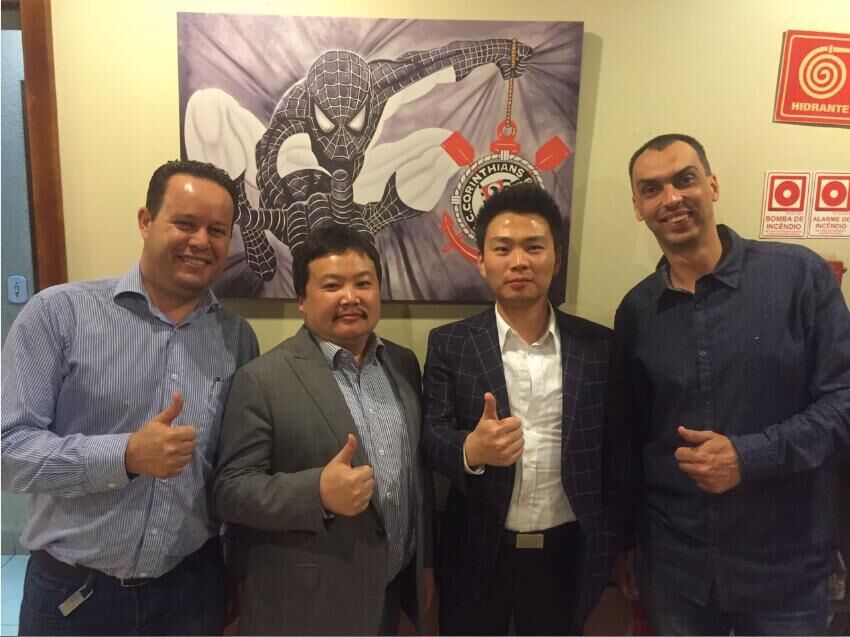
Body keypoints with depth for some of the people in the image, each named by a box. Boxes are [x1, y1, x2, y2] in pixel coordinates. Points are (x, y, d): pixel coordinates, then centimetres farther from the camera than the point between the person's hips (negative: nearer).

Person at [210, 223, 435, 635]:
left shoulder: (404, 365, 2)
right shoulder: (263, 379, -14)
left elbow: (418, 469, 8)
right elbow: (229, 490, -14)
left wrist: (425, 560, 12)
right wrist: (319, 493, -28)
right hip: (304, 603, -4)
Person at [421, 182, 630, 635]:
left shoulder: (598, 345, -3)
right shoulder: (449, 344, -6)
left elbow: (617, 454, 1)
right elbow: (431, 437, -12)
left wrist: (612, 548, 4)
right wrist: (471, 450, -32)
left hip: (567, 553, 1)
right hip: (477, 554, -1)